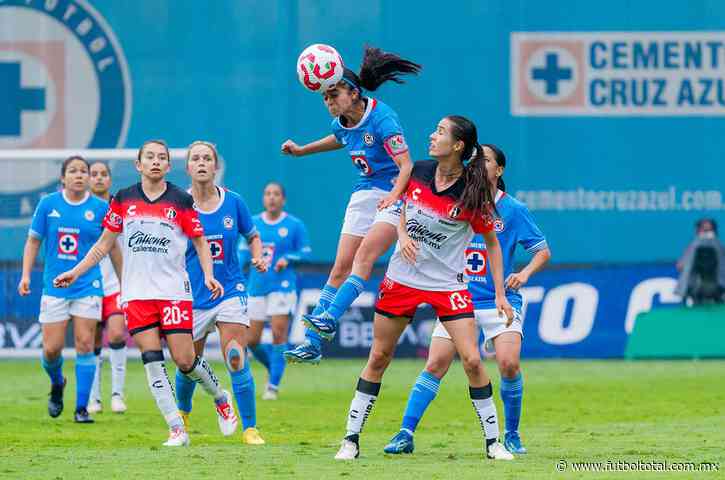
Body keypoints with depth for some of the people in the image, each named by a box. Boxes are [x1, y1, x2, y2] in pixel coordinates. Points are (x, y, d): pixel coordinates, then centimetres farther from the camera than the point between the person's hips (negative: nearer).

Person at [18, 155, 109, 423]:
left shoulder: (100, 208, -1)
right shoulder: (48, 205, 1)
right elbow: (33, 241, 8)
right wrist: (25, 275, 0)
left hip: (88, 285, -1)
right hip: (54, 286, 1)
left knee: (85, 345, -8)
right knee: (51, 349, -1)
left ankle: (81, 408, 0)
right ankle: (57, 384, 33)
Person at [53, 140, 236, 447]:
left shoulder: (181, 200, -1)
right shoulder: (123, 200, 6)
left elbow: (200, 242, 6)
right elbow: (104, 244, 14)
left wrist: (208, 276, -9)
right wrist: (75, 272, 8)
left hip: (174, 291, -2)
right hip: (136, 292, 2)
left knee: (185, 360, -6)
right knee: (152, 359, -8)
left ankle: (220, 398, 23)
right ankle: (177, 430, -6)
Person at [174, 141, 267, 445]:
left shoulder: (233, 202, -1)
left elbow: (252, 236, 15)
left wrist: (258, 258, -4)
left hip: (230, 291, 0)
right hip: (192, 295, 0)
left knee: (236, 359, -15)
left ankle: (250, 428, -9)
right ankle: (182, 414, 42)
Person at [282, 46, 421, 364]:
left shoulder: (381, 118, -20)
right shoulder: (341, 123, 2)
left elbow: (406, 165, -23)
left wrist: (394, 195, -39)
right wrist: (301, 151, 25)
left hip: (396, 194, -7)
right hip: (365, 192, 7)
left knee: (365, 253, -25)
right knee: (341, 266, 1)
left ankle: (329, 319, -31)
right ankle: (313, 344, -1)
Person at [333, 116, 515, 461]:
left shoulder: (472, 193, -14)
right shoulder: (418, 172, -4)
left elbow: (492, 243, -2)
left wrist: (500, 295, -5)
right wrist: (403, 236, -4)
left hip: (448, 285, -3)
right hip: (403, 276, 3)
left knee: (472, 360, -12)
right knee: (379, 357, 7)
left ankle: (493, 442, 2)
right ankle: (351, 439, 14)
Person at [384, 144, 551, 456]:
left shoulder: (512, 209, -1)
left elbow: (542, 250, 3)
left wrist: (525, 273, -16)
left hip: (500, 299, -2)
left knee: (509, 363, -19)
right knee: (435, 366, -8)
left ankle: (512, 436, 0)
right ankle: (405, 434, -5)